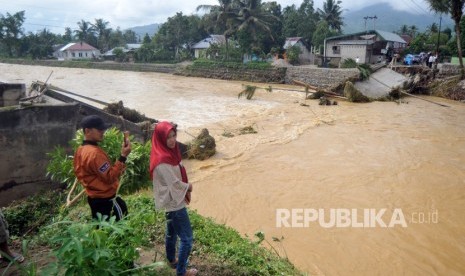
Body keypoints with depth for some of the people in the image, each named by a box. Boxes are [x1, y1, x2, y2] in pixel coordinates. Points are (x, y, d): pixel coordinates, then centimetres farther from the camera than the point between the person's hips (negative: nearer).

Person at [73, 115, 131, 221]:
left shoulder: (80, 150, 7)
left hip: (94, 198, 10)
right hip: (106, 200, -10)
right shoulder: (95, 153, -24)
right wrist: (123, 157, -29)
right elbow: (110, 178, -25)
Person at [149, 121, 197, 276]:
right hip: (174, 202, -9)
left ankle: (172, 260, 44)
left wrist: (186, 187, -4)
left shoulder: (168, 153, 1)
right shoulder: (162, 160, -28)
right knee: (186, 238, 1)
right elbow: (174, 183, -23)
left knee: (172, 232, 25)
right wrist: (188, 187, -5)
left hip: (172, 201, 9)